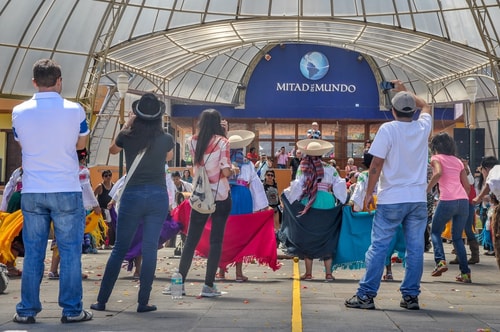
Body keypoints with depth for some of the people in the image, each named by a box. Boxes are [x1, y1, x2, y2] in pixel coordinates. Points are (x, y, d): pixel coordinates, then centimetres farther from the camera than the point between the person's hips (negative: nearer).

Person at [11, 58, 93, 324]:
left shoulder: (19, 112, 0)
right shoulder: (74, 110, -6)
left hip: (32, 192, 2)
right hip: (66, 192, -2)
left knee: (33, 253, 9)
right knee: (70, 252, 4)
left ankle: (26, 310, 12)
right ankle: (71, 310, 6)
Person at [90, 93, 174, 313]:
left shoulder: (127, 137, -4)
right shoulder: (166, 139, -2)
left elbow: (112, 150, 20)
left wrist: (126, 126, 25)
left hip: (132, 195, 0)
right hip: (158, 196, 0)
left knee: (119, 249, 7)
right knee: (150, 250, 4)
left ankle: (101, 301, 9)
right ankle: (143, 302, 5)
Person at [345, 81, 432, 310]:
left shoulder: (388, 129, -9)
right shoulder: (423, 127, 4)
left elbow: (376, 165, -11)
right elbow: (425, 106, 28)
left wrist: (369, 193, -3)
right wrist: (404, 91, 37)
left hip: (391, 199, -4)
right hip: (418, 199, 4)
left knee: (378, 246, -2)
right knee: (415, 248, 6)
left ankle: (366, 295, -2)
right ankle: (411, 296, 9)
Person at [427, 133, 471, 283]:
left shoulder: (436, 158, 8)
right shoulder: (458, 161, 22)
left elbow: (438, 173, -15)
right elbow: (467, 186, 18)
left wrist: (427, 189, -7)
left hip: (447, 201, -5)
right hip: (463, 201, 5)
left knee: (435, 232, 14)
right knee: (457, 237, 14)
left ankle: (440, 261, -9)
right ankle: (465, 273, 6)